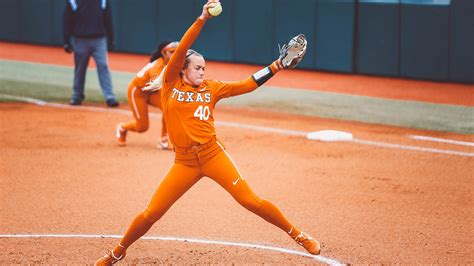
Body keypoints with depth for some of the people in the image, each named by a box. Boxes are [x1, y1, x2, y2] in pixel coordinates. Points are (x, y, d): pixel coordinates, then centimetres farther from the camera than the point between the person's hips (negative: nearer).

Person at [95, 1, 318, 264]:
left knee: (251, 201, -6)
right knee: (151, 213, -1)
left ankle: (299, 235, 7)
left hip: (213, 154, 0)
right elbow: (181, 50, -9)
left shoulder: (212, 88, 7)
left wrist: (276, 66, -2)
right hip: (184, 161, 0)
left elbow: (247, 84, 7)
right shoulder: (171, 84, 2)